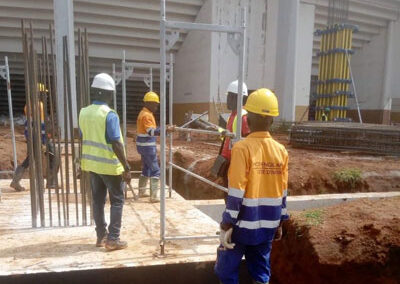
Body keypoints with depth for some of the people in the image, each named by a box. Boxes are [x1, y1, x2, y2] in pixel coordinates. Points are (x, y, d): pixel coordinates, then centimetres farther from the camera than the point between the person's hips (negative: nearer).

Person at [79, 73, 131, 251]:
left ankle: (101, 236, 24)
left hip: (92, 163, 7)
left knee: (98, 200, 14)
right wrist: (127, 168, -16)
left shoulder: (84, 113, 4)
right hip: (110, 165, -7)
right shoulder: (110, 115, -17)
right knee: (117, 201, 5)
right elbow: (116, 144, -20)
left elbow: (84, 140, 12)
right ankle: (113, 240, 7)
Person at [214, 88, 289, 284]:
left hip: (244, 223, -5)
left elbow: (236, 192, -17)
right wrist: (279, 223, 15)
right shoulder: (281, 151, 1)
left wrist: (227, 222, -9)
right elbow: (283, 192, 6)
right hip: (268, 224, 5)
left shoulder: (242, 148, -15)